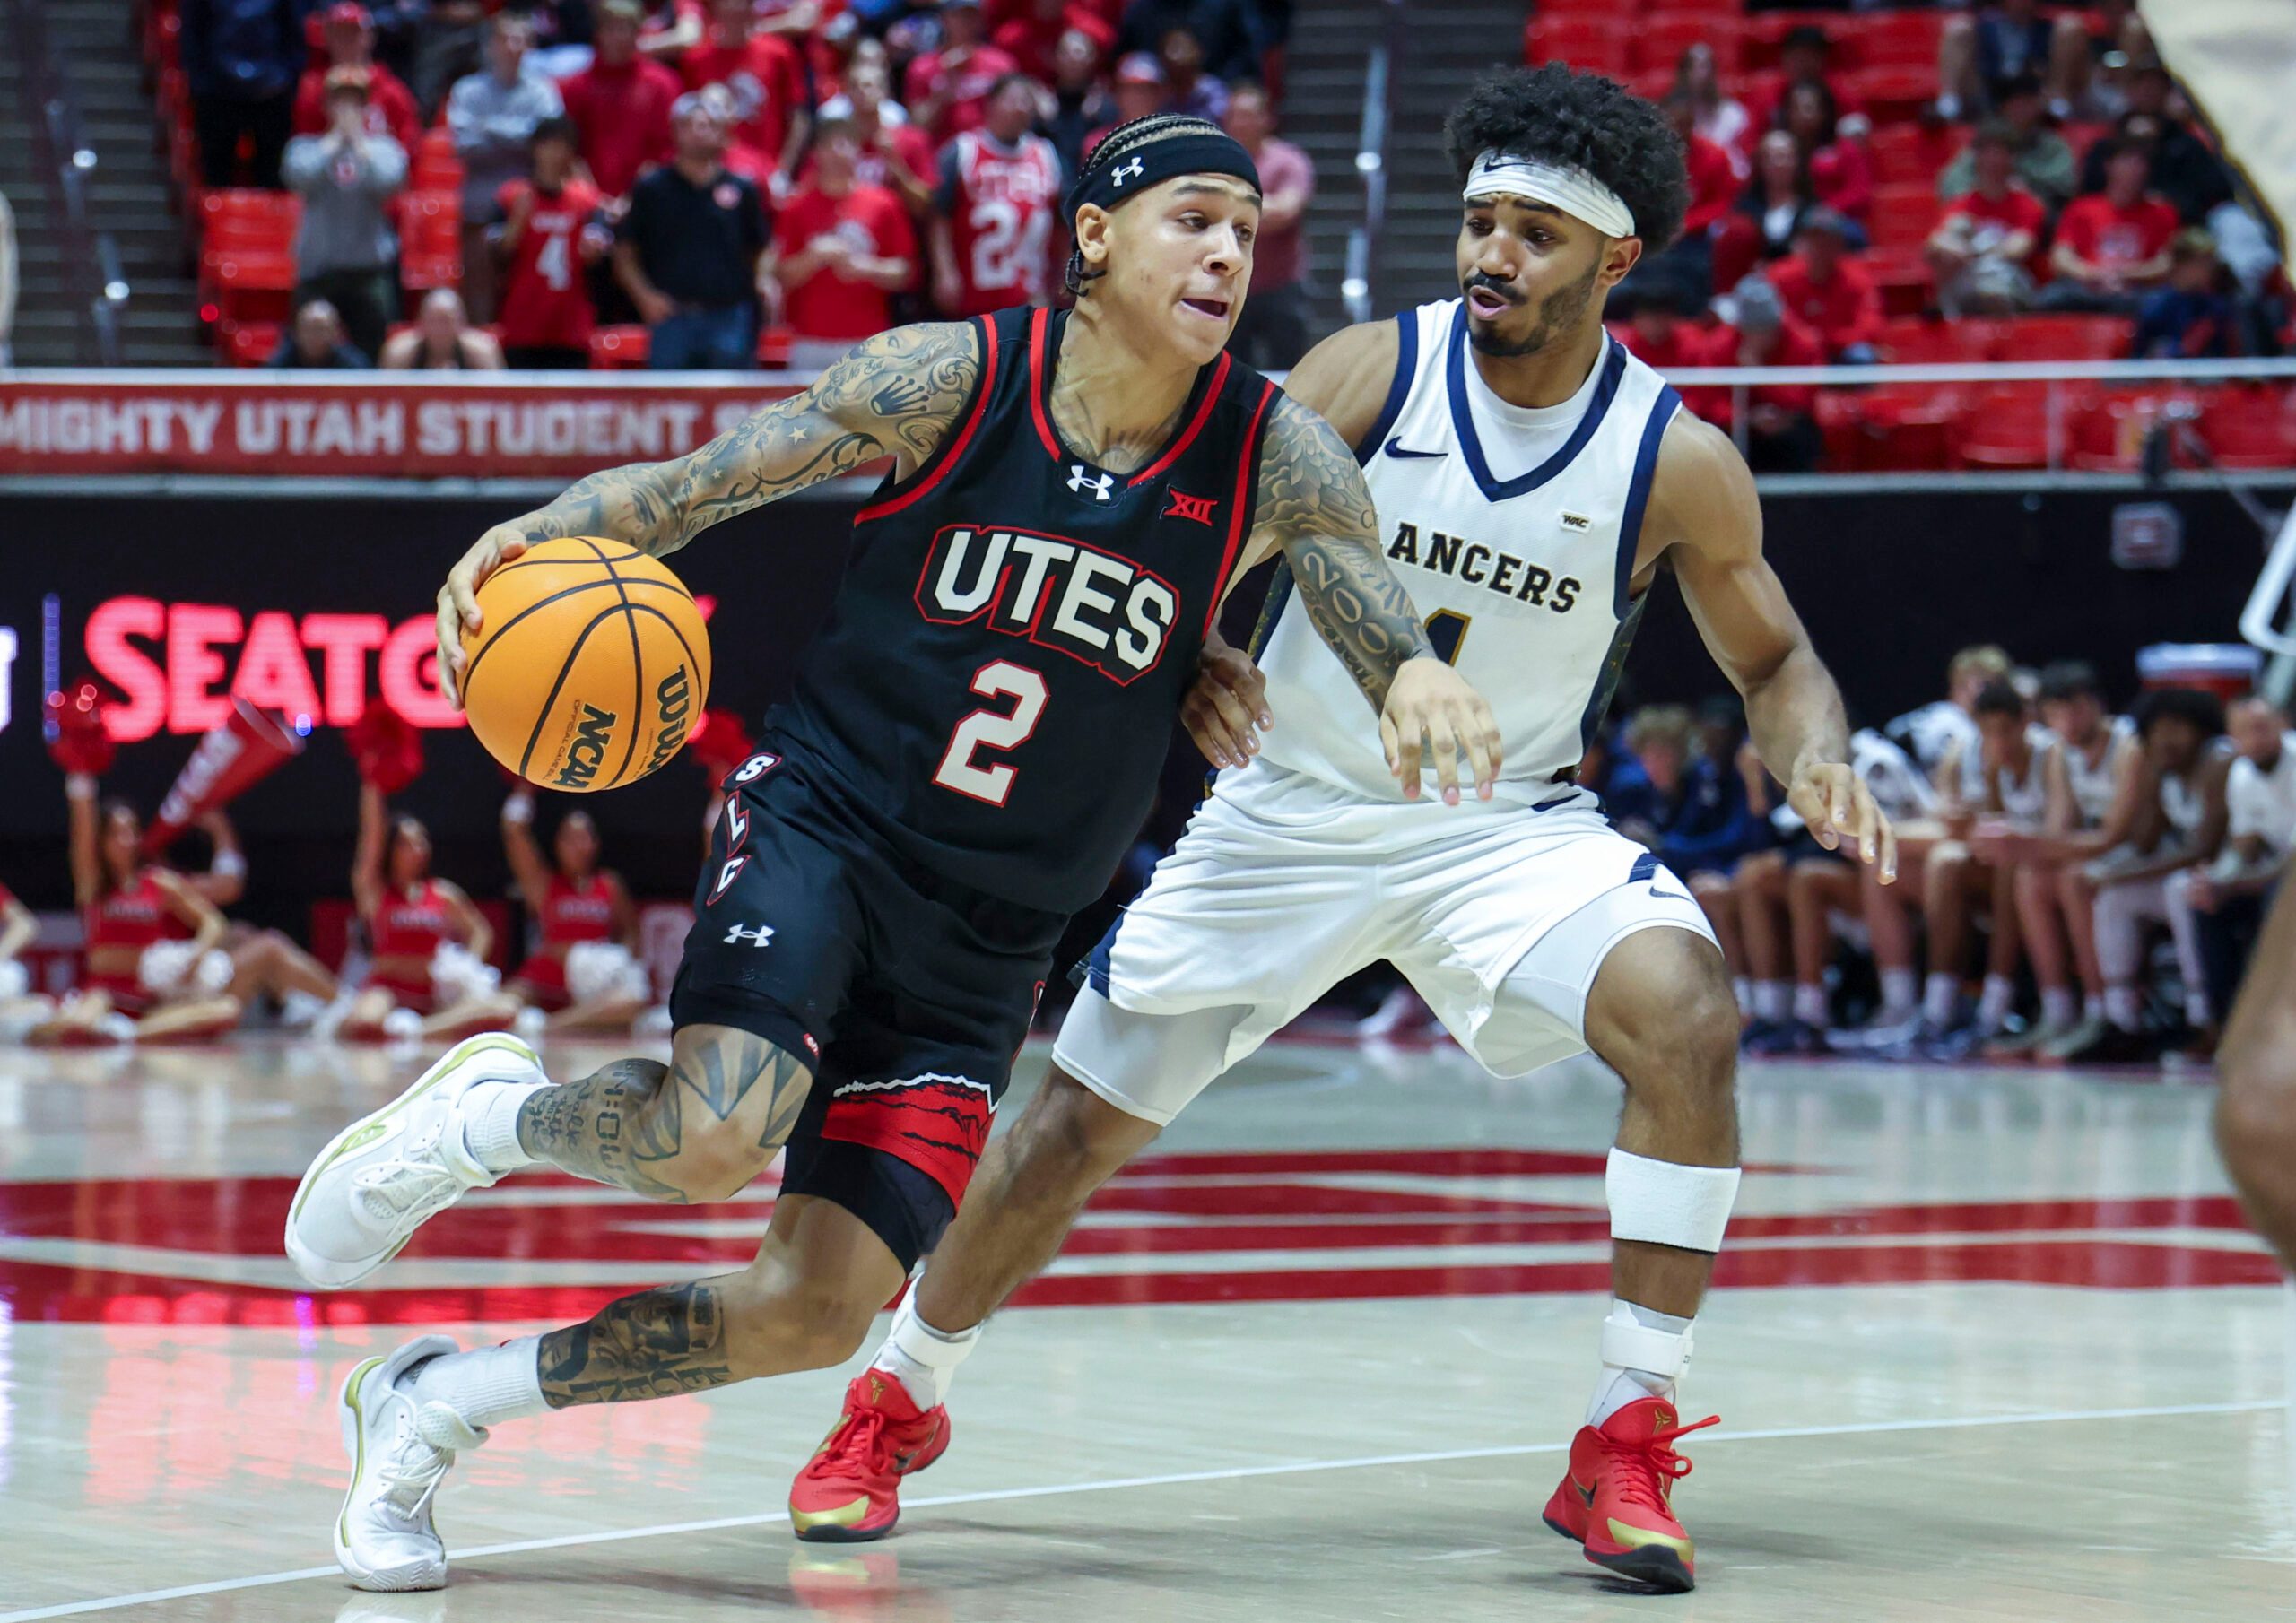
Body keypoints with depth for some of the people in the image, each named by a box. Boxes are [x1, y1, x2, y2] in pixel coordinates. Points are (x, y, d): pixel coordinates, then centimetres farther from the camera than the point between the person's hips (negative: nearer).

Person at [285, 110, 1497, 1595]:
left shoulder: (1273, 457, -4)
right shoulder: (953, 380, -10)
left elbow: (1370, 592, -14)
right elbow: (708, 479, -7)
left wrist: (1417, 673, -38)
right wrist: (540, 533, -25)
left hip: (986, 942, 4)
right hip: (824, 822, -3)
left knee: (819, 1314, -3)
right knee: (715, 1133, -32)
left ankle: (437, 1401, 18)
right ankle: (481, 1114, 3)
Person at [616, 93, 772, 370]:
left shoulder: (742, 191, 10)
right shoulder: (651, 190, 7)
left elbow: (761, 251, 18)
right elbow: (624, 254, 9)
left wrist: (763, 280, -2)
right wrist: (644, 296, -6)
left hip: (729, 314, 1)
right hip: (670, 315, -1)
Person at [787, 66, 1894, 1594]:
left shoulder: (1678, 463, -11)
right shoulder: (1371, 372, -13)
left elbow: (1775, 661, 1)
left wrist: (1819, 757, -21)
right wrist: (1192, 653, -32)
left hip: (1507, 822, 0)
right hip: (1289, 808, 1)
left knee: (1689, 1018, -28)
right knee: (1079, 1122, 4)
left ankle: (1627, 1447, -18)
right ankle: (898, 1405, 30)